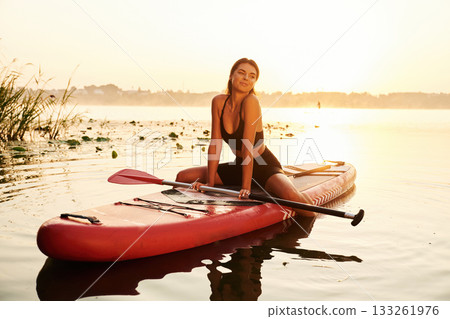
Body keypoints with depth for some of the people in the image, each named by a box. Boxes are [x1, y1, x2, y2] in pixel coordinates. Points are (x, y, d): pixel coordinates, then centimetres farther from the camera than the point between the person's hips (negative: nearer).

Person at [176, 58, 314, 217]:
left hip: (265, 167, -6)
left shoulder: (251, 101, -22)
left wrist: (246, 186, -29)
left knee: (289, 195, -36)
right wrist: (210, 182, -11)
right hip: (239, 166, 6)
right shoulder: (218, 102, -6)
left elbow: (248, 147, -27)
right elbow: (215, 144, -7)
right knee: (183, 177, 2)